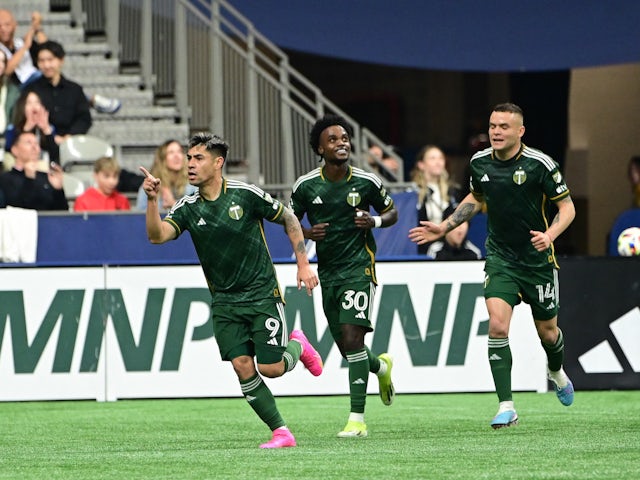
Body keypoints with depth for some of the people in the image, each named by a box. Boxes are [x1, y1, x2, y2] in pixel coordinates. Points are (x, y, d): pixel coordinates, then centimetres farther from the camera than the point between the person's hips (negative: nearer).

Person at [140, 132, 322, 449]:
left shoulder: (245, 194, -10)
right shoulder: (188, 208, -2)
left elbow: (289, 219, 3)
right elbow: (157, 235, -17)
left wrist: (303, 264, 0)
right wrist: (152, 200, -32)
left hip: (262, 294, -3)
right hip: (224, 301, 3)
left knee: (271, 368, -7)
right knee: (242, 366, -11)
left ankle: (296, 346, 28)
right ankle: (280, 432, 0)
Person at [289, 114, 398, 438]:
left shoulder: (366, 182, -5)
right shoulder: (306, 186, -1)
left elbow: (391, 213, 9)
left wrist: (374, 222, -13)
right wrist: (307, 234, -11)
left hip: (359, 267, -4)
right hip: (327, 271, 4)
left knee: (352, 336, -18)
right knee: (347, 348, 9)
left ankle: (357, 418, -16)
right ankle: (381, 366, 46)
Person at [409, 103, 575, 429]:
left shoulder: (540, 164, -15)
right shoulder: (480, 163, -1)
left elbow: (567, 207, -8)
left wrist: (549, 235, -26)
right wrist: (444, 228, 12)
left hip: (538, 259, -2)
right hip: (500, 258, 2)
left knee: (547, 332, 11)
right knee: (497, 325, -18)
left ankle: (557, 373, 48)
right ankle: (506, 406, -16)